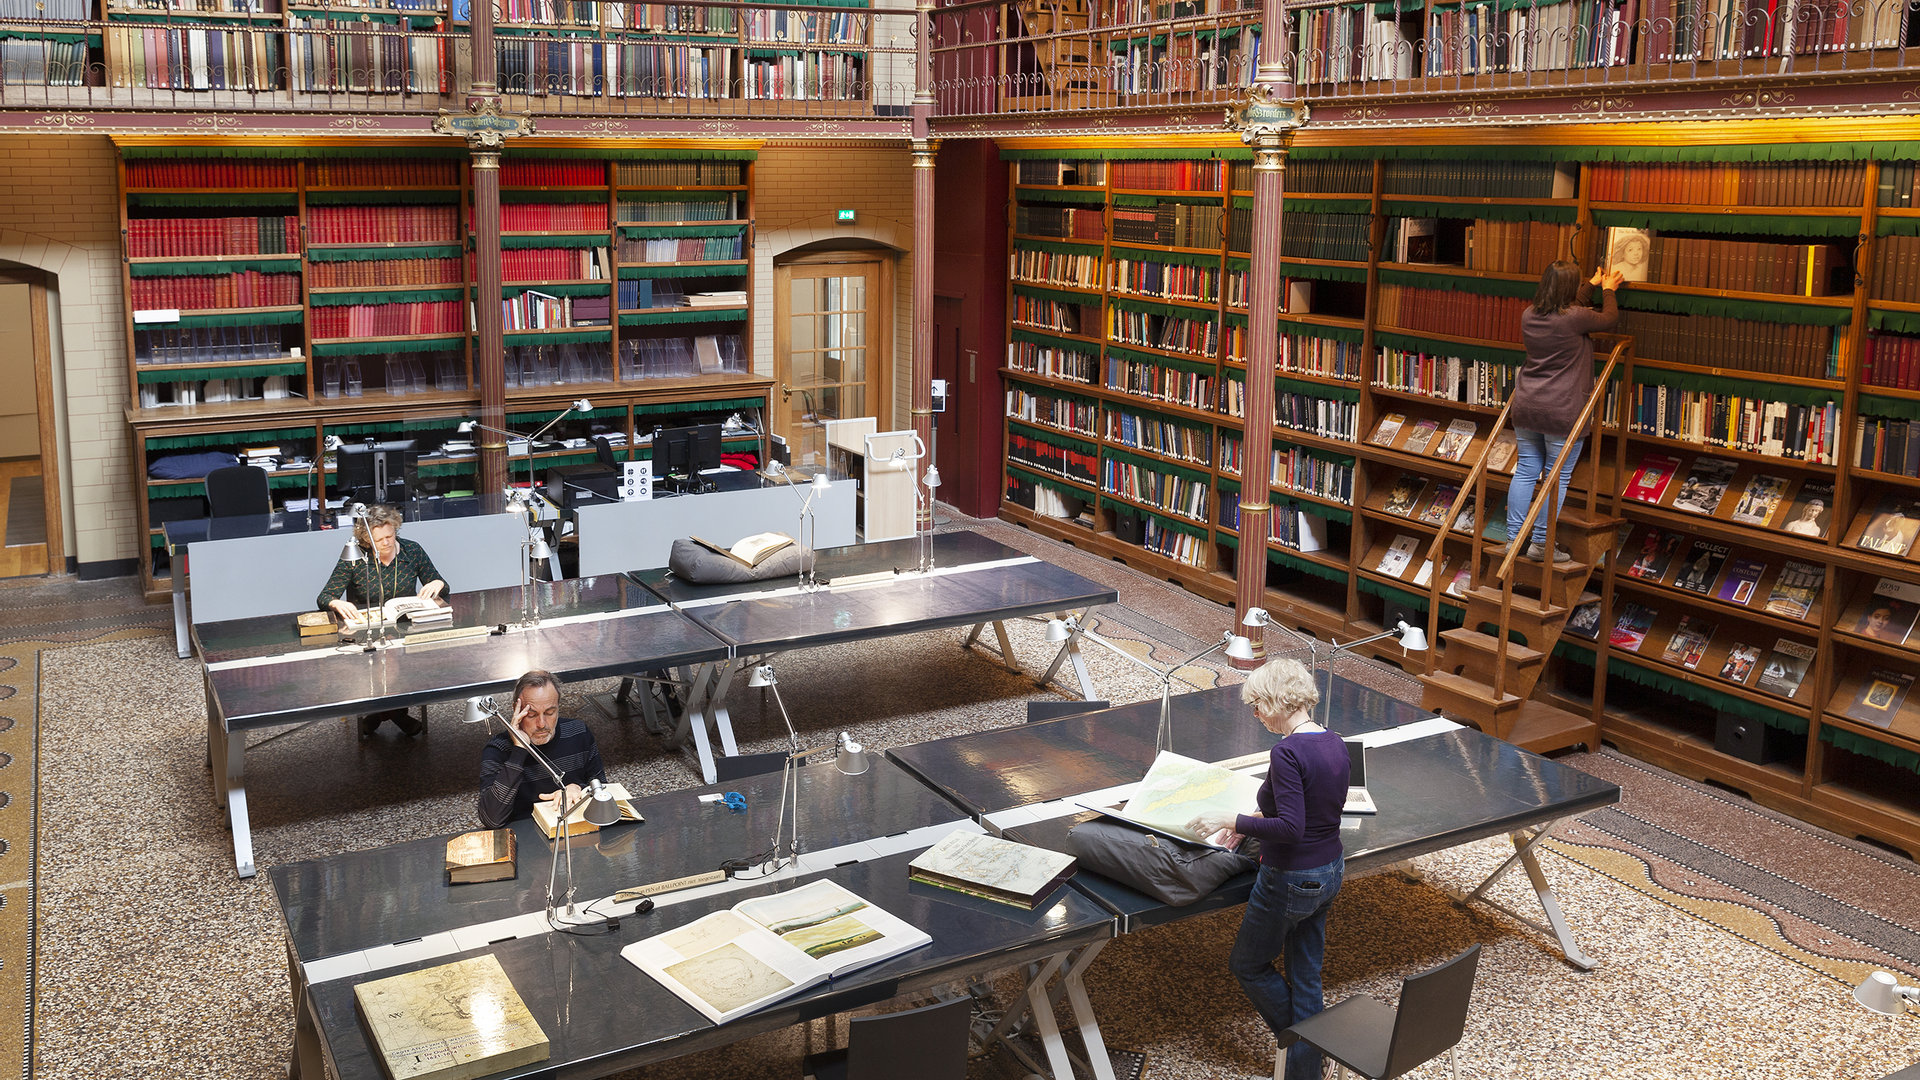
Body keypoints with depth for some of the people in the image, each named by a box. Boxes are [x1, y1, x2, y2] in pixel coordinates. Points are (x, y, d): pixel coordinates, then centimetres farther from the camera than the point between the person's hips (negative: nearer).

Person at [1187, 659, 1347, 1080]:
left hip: (1291, 880, -8)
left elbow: (1291, 828, -31)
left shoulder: (1287, 752, -26)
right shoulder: (1335, 744, 1)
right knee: (1306, 976, 19)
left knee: (1248, 965, 17)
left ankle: (1295, 1041, 26)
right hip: (1330, 871, 8)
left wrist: (1230, 821, -23)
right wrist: (1262, 816, 14)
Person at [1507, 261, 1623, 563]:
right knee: (1557, 478, 3)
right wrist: (1608, 290, 24)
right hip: (1562, 413, -6)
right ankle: (1541, 543, 7)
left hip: (1526, 408, 6)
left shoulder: (1529, 315, 5)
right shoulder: (1575, 318, -15)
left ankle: (1513, 537, 15)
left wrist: (1592, 286, 39)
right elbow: (1610, 319, 5)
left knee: (1525, 472, 12)